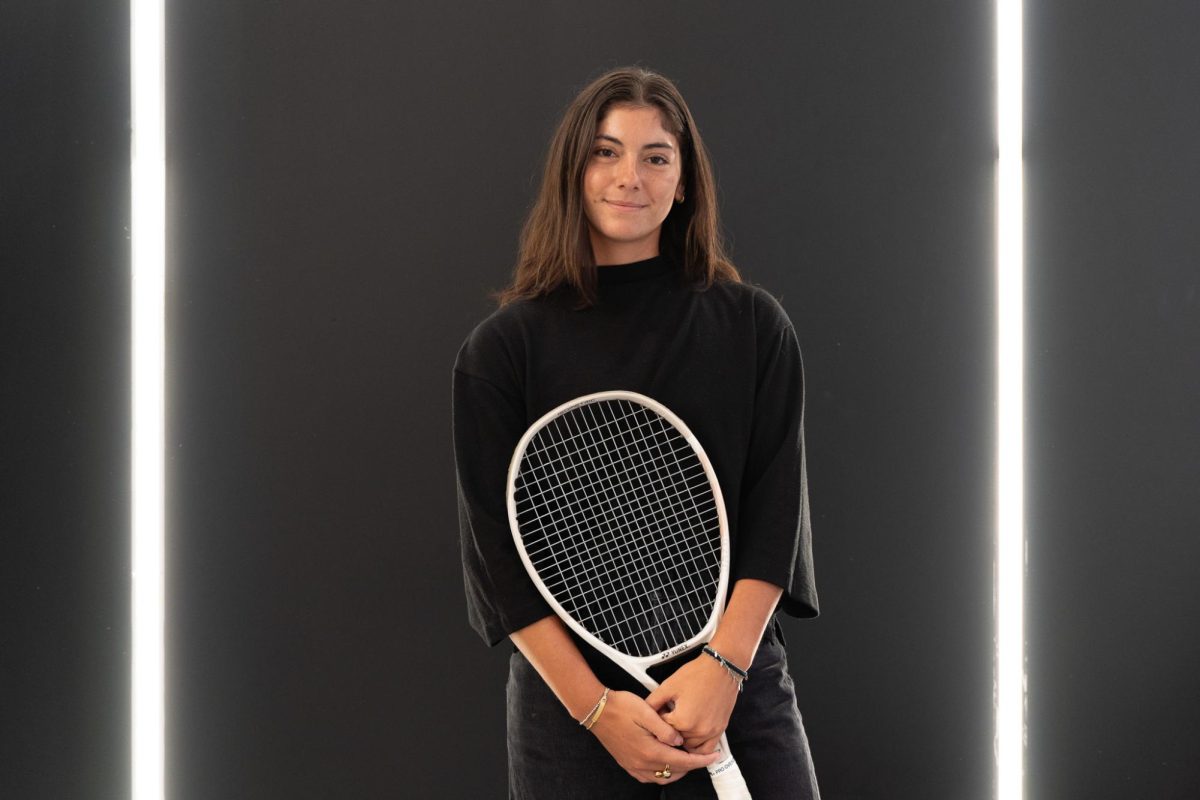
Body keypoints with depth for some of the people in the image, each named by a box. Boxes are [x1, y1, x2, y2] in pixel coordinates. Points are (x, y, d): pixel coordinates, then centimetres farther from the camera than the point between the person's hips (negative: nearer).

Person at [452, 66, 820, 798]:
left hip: (738, 683, 1)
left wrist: (725, 666, -15)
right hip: (569, 694, 0)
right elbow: (497, 549, -3)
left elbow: (776, 512, -1)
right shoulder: (504, 348, 1)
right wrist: (595, 707, -12)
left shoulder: (756, 328, 3)